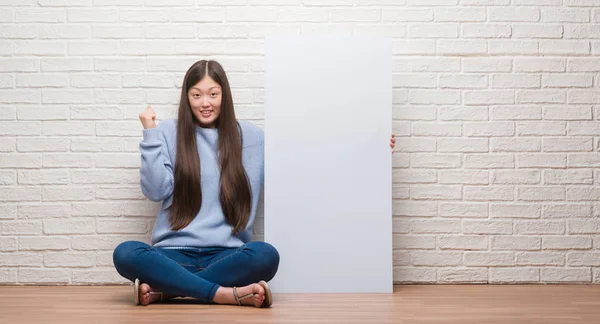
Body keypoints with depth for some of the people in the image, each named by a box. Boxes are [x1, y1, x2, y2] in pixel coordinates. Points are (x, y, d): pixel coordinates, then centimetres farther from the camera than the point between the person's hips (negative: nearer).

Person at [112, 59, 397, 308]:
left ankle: (163, 288, -23)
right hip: (174, 253, -1)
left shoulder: (252, 136, 10)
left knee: (266, 255, -33)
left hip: (226, 255, 1)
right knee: (126, 254, -31)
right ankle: (225, 294, -29)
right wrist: (150, 135, -6)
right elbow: (156, 191, -1)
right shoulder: (168, 132, 6)